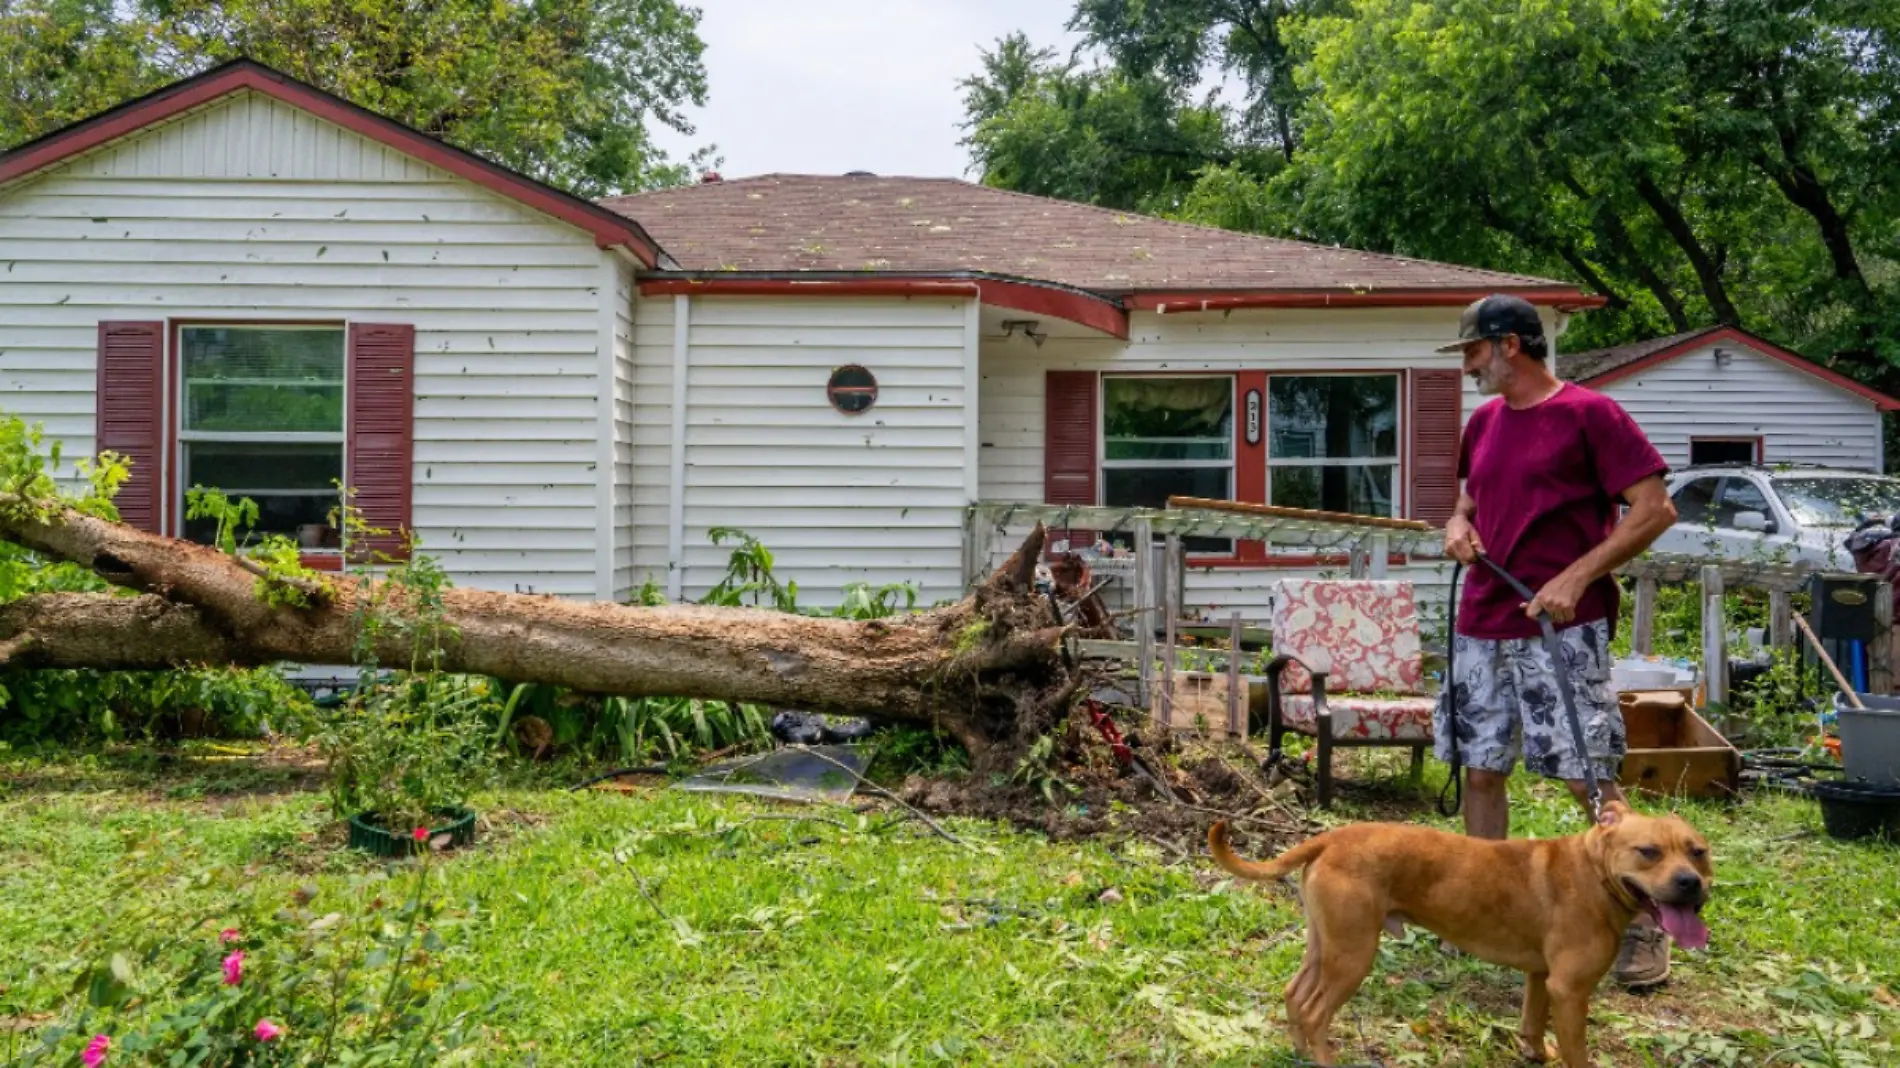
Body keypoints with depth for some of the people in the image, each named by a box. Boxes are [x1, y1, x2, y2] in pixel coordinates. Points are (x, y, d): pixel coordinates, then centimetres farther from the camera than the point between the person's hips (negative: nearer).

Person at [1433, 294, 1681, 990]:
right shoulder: (1484, 421, 13)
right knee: (1481, 771, 10)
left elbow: (1655, 509, -10)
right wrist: (1458, 525, 4)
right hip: (1482, 627, 7)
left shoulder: (1588, 413, -7)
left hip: (1562, 628, -7)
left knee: (1589, 777, -7)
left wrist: (1575, 578, -17)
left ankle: (1643, 924, 6)